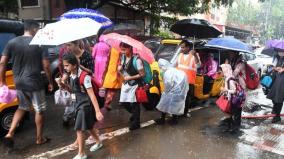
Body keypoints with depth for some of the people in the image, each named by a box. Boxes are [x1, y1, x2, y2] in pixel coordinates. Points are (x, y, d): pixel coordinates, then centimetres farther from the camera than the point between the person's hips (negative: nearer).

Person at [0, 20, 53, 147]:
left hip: (19, 83, 5)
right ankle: (39, 138, 24)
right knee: (39, 111, 12)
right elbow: (46, 66, -12)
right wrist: (50, 82, 0)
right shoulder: (39, 44, -11)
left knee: (22, 107, 25)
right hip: (35, 83, -4)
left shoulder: (12, 42, 1)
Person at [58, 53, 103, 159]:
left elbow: (91, 94, -24)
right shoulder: (71, 76, 2)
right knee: (88, 127, 22)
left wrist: (97, 111, -26)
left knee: (79, 129, 0)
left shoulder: (84, 76, -23)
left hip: (85, 106, -8)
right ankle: (98, 142, 44)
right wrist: (64, 86, -4)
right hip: (78, 105, 8)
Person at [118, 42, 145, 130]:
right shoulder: (123, 57, 0)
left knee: (134, 104, 4)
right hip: (125, 83, 7)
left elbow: (142, 74, -19)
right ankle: (134, 115, 41)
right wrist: (119, 68, -9)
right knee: (124, 102, 14)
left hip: (134, 85, -7)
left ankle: (135, 123, 24)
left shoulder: (136, 60, -23)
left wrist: (130, 78, -18)